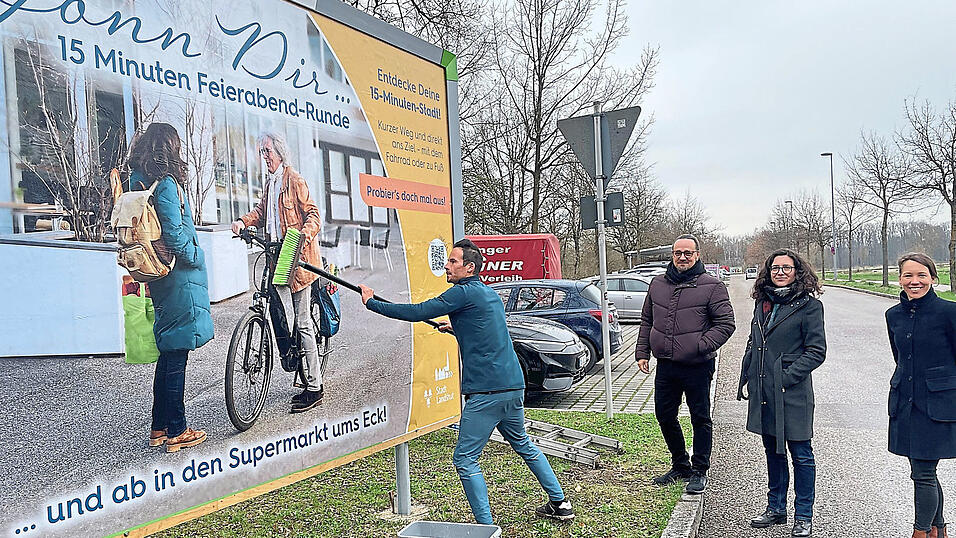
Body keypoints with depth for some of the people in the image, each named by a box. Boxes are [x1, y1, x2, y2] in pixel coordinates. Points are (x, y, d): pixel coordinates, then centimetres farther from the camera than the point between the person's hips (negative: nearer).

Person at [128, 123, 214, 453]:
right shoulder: (166, 183, -15)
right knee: (176, 354, 0)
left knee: (167, 353, 17)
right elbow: (173, 233, -22)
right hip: (179, 278, -9)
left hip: (157, 277, 9)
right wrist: (195, 257, -7)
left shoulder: (138, 181, 10)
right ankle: (176, 432, 10)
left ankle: (159, 428, 26)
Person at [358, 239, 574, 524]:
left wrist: (371, 302, -5)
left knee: (465, 459, 0)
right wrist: (456, 326, 36)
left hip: (486, 392, -9)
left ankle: (486, 526, 1)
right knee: (523, 445, 25)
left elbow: (417, 312, -14)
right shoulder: (490, 294, 17)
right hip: (514, 386, 9)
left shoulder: (464, 292, -10)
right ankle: (560, 503, 33)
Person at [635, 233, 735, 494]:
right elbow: (647, 321, 17)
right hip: (665, 365, 5)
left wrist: (700, 346, -18)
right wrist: (642, 351, 10)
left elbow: (725, 324, -7)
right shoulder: (657, 284, 9)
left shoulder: (712, 286, -6)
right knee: (665, 417, 13)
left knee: (700, 419, 6)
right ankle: (680, 466, 32)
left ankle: (699, 471, 21)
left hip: (697, 367, -5)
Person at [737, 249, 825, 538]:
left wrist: (787, 376, -17)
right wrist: (744, 378, 13)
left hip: (793, 393, -6)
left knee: (800, 454, 4)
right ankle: (776, 508, 30)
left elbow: (817, 351, -10)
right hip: (763, 392, 6)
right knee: (772, 451, 17)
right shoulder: (763, 303, 10)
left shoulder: (809, 305, -8)